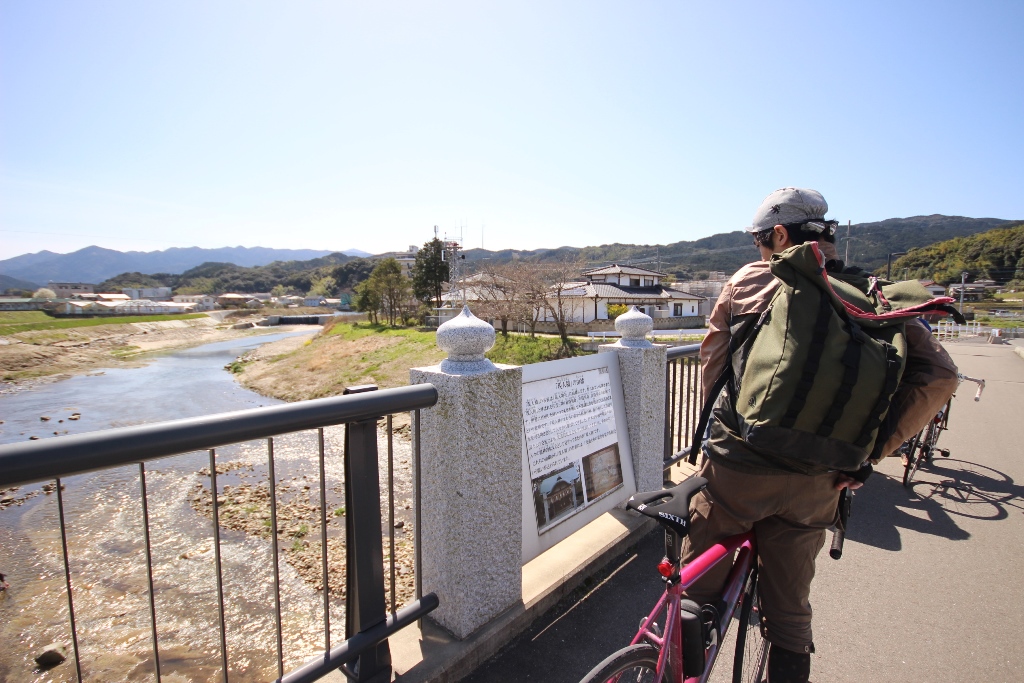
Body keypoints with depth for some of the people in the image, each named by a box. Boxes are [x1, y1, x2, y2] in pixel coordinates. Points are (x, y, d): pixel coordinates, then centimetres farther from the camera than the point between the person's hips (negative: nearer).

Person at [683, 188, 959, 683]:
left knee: (696, 590, 18)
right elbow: (938, 374, -3)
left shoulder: (749, 280, -1)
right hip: (815, 485, 3)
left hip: (736, 467, -3)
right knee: (791, 611, 22)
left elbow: (712, 361, 4)